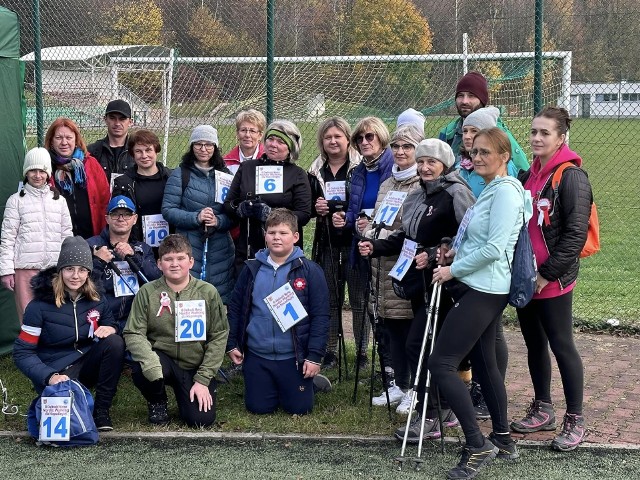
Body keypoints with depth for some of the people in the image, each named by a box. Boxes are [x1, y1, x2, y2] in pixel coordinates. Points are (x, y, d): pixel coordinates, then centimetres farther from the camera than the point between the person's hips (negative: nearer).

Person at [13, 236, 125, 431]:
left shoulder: (95, 299, 1)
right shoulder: (40, 305, -10)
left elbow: (112, 324, 15)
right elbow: (22, 353, -10)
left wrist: (110, 329, -12)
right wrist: (50, 376, -26)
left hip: (88, 365, 4)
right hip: (57, 373, -4)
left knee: (115, 342, -23)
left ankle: (102, 410, -13)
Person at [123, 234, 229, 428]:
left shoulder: (208, 292, -3)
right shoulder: (148, 292, -5)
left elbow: (219, 336, -3)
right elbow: (133, 334, -8)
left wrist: (203, 380, -9)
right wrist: (152, 364, -28)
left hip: (196, 366, 0)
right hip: (162, 359, 0)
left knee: (202, 420, -16)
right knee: (141, 370, -34)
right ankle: (157, 402, 3)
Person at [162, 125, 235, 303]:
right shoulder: (180, 174, 4)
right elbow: (167, 210, -3)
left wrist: (218, 221, -11)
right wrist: (195, 218, -16)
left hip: (220, 249, 2)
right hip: (189, 247, -2)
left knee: (220, 298, 0)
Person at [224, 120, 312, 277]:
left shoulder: (297, 174, 5)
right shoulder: (246, 168, 13)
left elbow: (304, 215, -4)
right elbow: (228, 204, 12)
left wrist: (270, 213, -15)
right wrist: (241, 209, -10)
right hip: (248, 251, 2)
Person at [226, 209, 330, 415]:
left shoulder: (309, 271, -7)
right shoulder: (252, 269, 1)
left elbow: (320, 316, -7)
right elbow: (235, 308, 10)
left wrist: (314, 356, -11)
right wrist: (232, 344, 7)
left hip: (293, 357, -2)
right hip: (257, 355, 2)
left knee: (299, 408, 3)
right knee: (258, 407, 6)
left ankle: (310, 383, 35)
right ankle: (274, 389, 38)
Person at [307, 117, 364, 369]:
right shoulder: (315, 171, 12)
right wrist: (316, 208, -4)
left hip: (355, 243, -4)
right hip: (327, 244, 4)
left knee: (359, 300, -1)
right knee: (329, 300, 9)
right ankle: (330, 352, 17)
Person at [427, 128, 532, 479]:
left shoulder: (505, 191, -14)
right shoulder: (490, 189, 16)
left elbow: (493, 248, -21)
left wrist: (453, 270, -13)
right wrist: (458, 252, 7)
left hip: (483, 291, -10)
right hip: (480, 288, 10)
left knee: (440, 364, -13)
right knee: (484, 362, 16)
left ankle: (477, 446, -9)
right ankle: (502, 440, 26)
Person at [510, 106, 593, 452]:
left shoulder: (571, 177, -11)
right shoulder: (529, 175, 12)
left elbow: (575, 235, -17)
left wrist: (547, 274, -16)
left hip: (553, 281, -7)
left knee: (561, 346, -1)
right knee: (534, 344, 14)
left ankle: (574, 420, 9)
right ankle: (542, 410, 27)